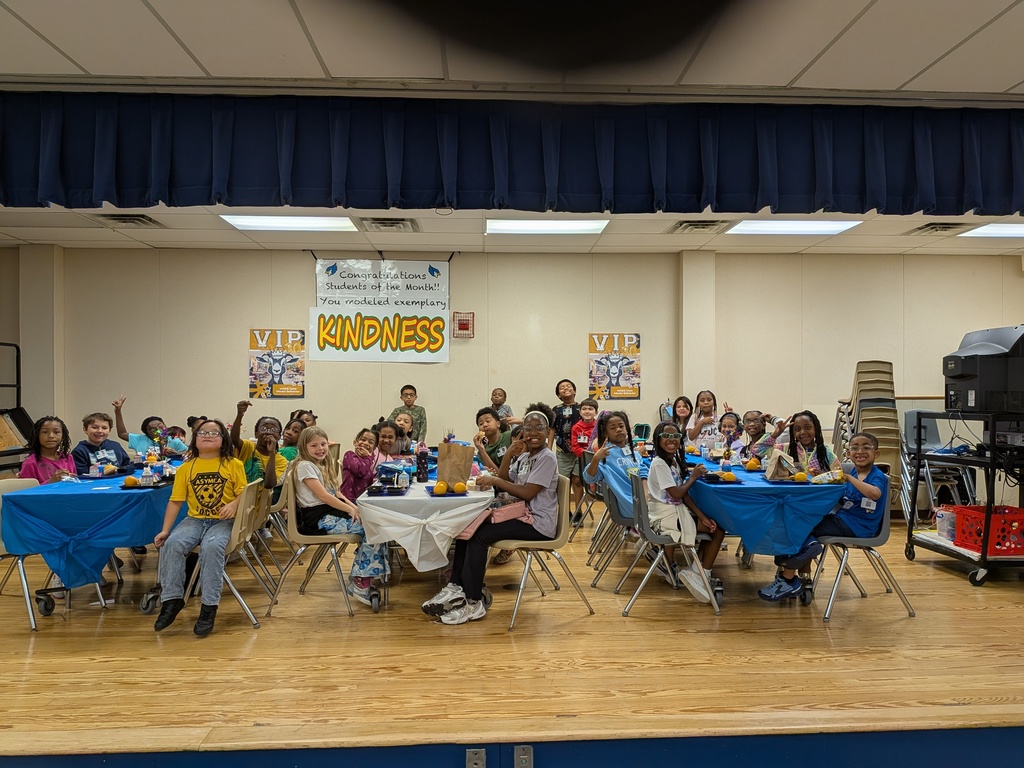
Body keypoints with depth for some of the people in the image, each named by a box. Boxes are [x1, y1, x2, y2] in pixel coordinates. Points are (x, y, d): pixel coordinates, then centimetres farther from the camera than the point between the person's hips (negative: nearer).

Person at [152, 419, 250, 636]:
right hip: (194, 519, 3)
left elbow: (244, 493, 1)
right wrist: (165, 530, -2)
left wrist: (234, 504, -21)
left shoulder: (234, 465, 3)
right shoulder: (186, 467, 9)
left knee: (212, 546, -33)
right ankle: (172, 599, -12)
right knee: (172, 543, -26)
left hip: (222, 521, -3)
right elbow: (175, 501, 5)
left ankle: (209, 607, -25)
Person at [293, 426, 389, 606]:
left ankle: (359, 577, -5)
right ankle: (360, 584, -17)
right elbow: (323, 496, -17)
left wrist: (354, 506, -1)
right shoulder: (305, 466, -9)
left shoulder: (325, 466, 19)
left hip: (332, 512, 9)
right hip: (319, 519, -9)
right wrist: (349, 509, -15)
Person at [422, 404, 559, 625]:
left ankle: (474, 603, -14)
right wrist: (508, 456, -7)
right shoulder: (524, 456, 13)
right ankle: (456, 588, 1)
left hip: (538, 524, -9)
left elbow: (528, 493, -20)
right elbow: (505, 483, 6)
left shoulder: (547, 458, -12)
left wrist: (495, 480, -18)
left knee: (479, 535, -20)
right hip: (523, 515, 9)